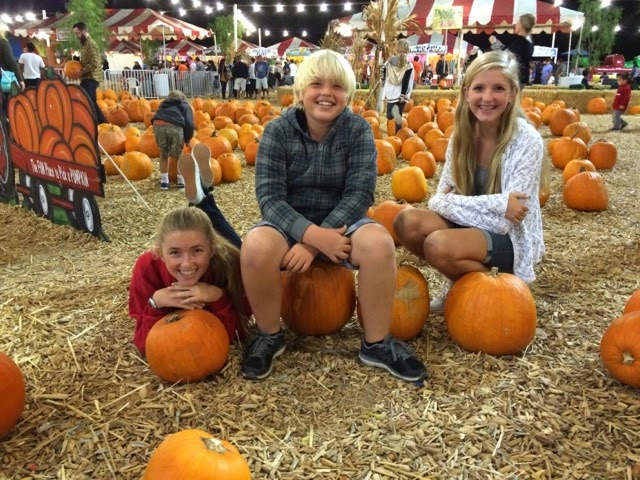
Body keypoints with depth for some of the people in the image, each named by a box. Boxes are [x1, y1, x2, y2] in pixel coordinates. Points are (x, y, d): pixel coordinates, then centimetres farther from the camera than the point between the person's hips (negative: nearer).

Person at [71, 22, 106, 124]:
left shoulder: (90, 44, -13)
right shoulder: (86, 44, 18)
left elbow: (94, 64, -22)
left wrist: (81, 72, -18)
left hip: (90, 78, -11)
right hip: (89, 78, 11)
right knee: (92, 103, 14)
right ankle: (103, 123, 19)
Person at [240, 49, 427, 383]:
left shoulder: (358, 130, -7)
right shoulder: (277, 131, -9)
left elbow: (359, 193, -16)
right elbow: (270, 197, -16)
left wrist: (314, 242, -27)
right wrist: (311, 233, -33)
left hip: (339, 223, 1)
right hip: (290, 224, 0)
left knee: (380, 242, -31)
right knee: (255, 247, -33)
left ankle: (376, 343, -9)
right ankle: (269, 335, -6)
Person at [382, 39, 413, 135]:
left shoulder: (388, 62, 1)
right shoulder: (409, 65, -6)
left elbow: (383, 79, 7)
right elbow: (408, 84, -11)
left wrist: (384, 94, 16)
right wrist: (405, 96, -6)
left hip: (390, 94, 1)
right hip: (401, 95, -1)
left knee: (390, 116, 14)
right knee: (399, 118, 12)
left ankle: (393, 111, -20)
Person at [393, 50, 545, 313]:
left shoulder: (527, 141, -20)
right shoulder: (463, 133, -4)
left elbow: (502, 222, -22)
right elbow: (439, 199, -5)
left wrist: (453, 203, -20)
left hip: (510, 239, -5)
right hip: (470, 227, 5)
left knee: (439, 245, -32)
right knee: (407, 221, -20)